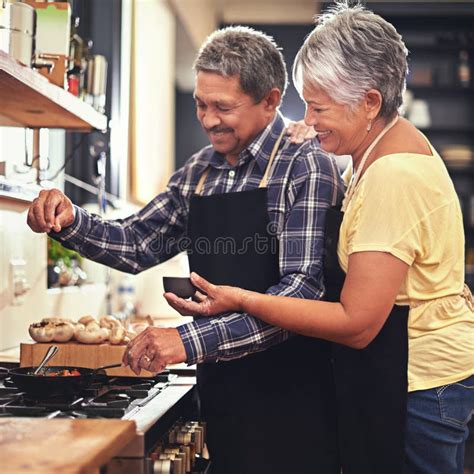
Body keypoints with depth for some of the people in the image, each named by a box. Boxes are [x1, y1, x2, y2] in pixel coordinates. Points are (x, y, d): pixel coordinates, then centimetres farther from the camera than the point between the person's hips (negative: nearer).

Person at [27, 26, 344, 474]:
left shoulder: (306, 168, -13)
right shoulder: (200, 171, 8)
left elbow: (305, 289, -23)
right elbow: (137, 244, 14)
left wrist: (192, 339, -29)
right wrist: (69, 222, -6)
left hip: (291, 391, -6)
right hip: (220, 387, 6)